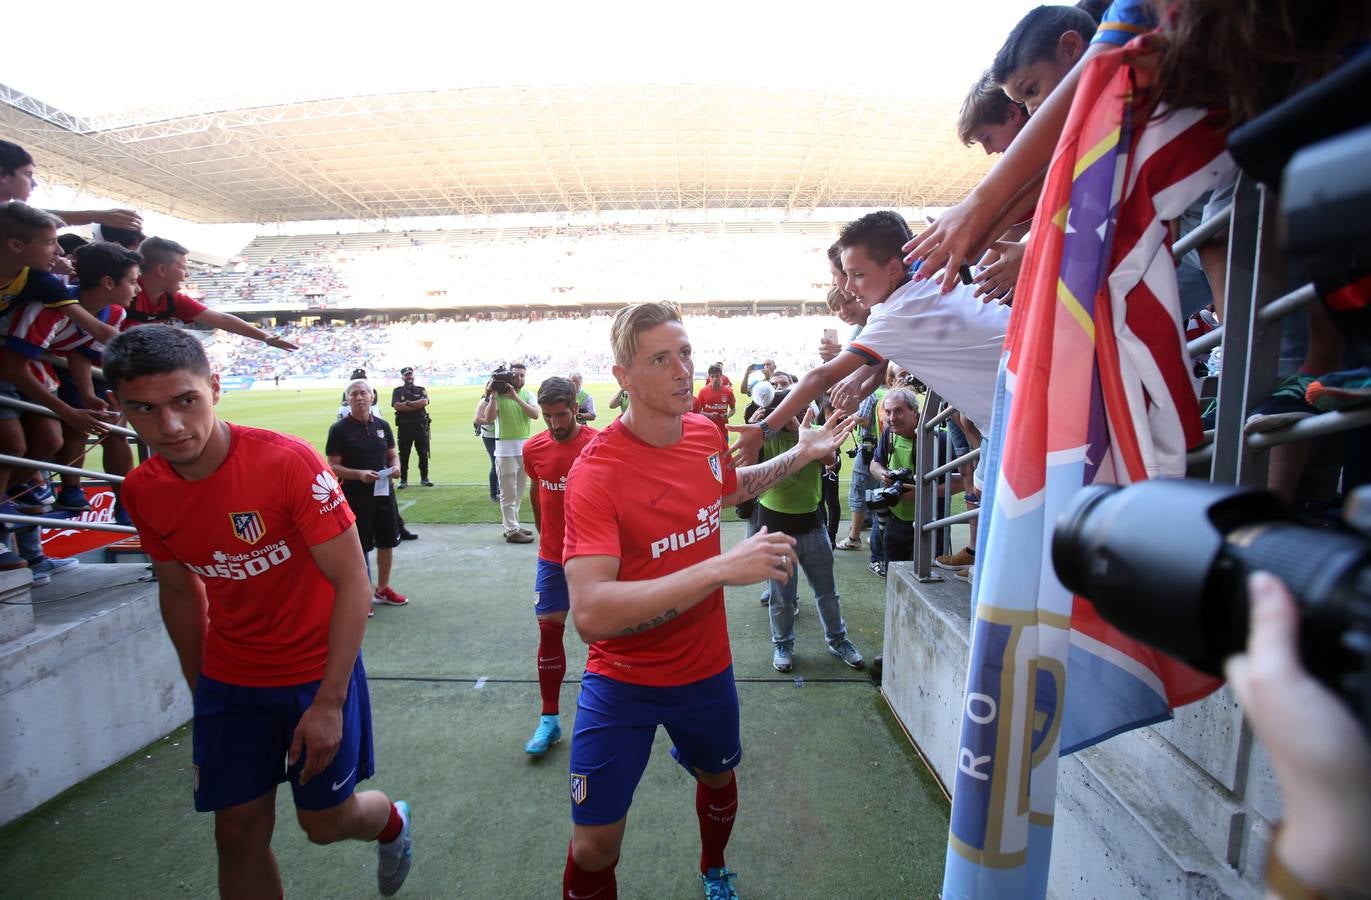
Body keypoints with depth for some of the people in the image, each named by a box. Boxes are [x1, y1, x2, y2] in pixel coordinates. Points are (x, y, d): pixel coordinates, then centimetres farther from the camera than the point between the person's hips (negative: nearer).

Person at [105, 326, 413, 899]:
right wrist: (201, 693, 15)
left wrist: (329, 702, -20)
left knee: (325, 821, 9)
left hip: (317, 669, -4)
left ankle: (392, 821, 44)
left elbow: (352, 582, -21)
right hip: (229, 679, 4)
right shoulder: (142, 492, -6)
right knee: (239, 832, 12)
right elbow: (179, 592, 10)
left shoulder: (288, 461, -25)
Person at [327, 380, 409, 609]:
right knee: (359, 547, 2)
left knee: (387, 541, 14)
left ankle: (382, 590, 32)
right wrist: (359, 474, -24)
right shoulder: (339, 429, -8)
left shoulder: (382, 425, 5)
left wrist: (396, 467, -9)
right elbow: (333, 466, -9)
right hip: (354, 496, -5)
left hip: (384, 492, 5)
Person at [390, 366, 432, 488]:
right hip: (404, 426, -1)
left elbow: (424, 402, -9)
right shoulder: (397, 391, 8)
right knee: (404, 454, 2)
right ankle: (403, 479, 8)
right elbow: (397, 405, -10)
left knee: (423, 453, 3)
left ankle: (424, 478, 12)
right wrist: (417, 406, -10)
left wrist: (408, 403, -10)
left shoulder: (421, 390, 12)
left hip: (420, 425, 1)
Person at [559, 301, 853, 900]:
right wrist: (721, 568, -43)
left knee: (719, 776, 28)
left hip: (707, 665, 6)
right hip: (623, 680, -5)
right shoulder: (596, 471, -28)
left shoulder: (707, 435, -7)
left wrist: (802, 455, 12)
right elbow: (590, 614, -38)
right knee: (594, 846, 2)